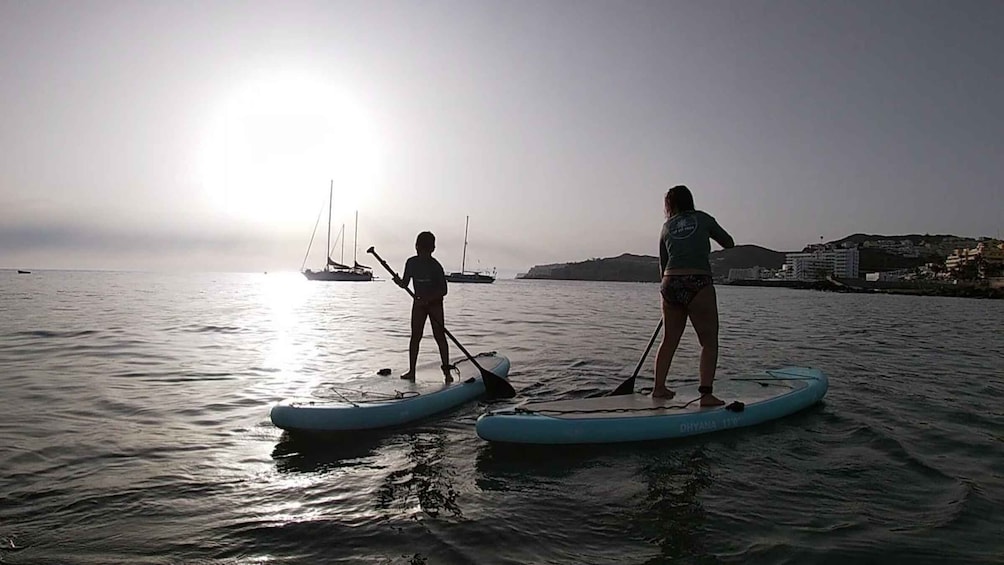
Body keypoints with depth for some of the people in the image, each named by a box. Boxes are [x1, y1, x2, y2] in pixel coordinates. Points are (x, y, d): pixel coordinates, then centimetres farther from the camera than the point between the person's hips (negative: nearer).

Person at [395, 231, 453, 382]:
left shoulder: (435, 266, -16)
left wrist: (428, 299, -27)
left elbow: (443, 290, -17)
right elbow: (405, 284, 2)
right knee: (415, 336, 3)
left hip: (435, 303, -4)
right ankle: (411, 371, 9)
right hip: (418, 303, 4)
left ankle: (447, 371, 3)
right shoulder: (412, 263, -4)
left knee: (439, 336, -4)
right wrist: (398, 281, -20)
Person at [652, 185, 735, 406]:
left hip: (670, 285, 4)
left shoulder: (666, 227, 15)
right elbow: (728, 243, 21)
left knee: (669, 340, 16)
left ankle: (659, 387, 23)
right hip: (698, 285, -4)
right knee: (709, 342, 2)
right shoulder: (703, 219, 9)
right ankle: (706, 393, -7)